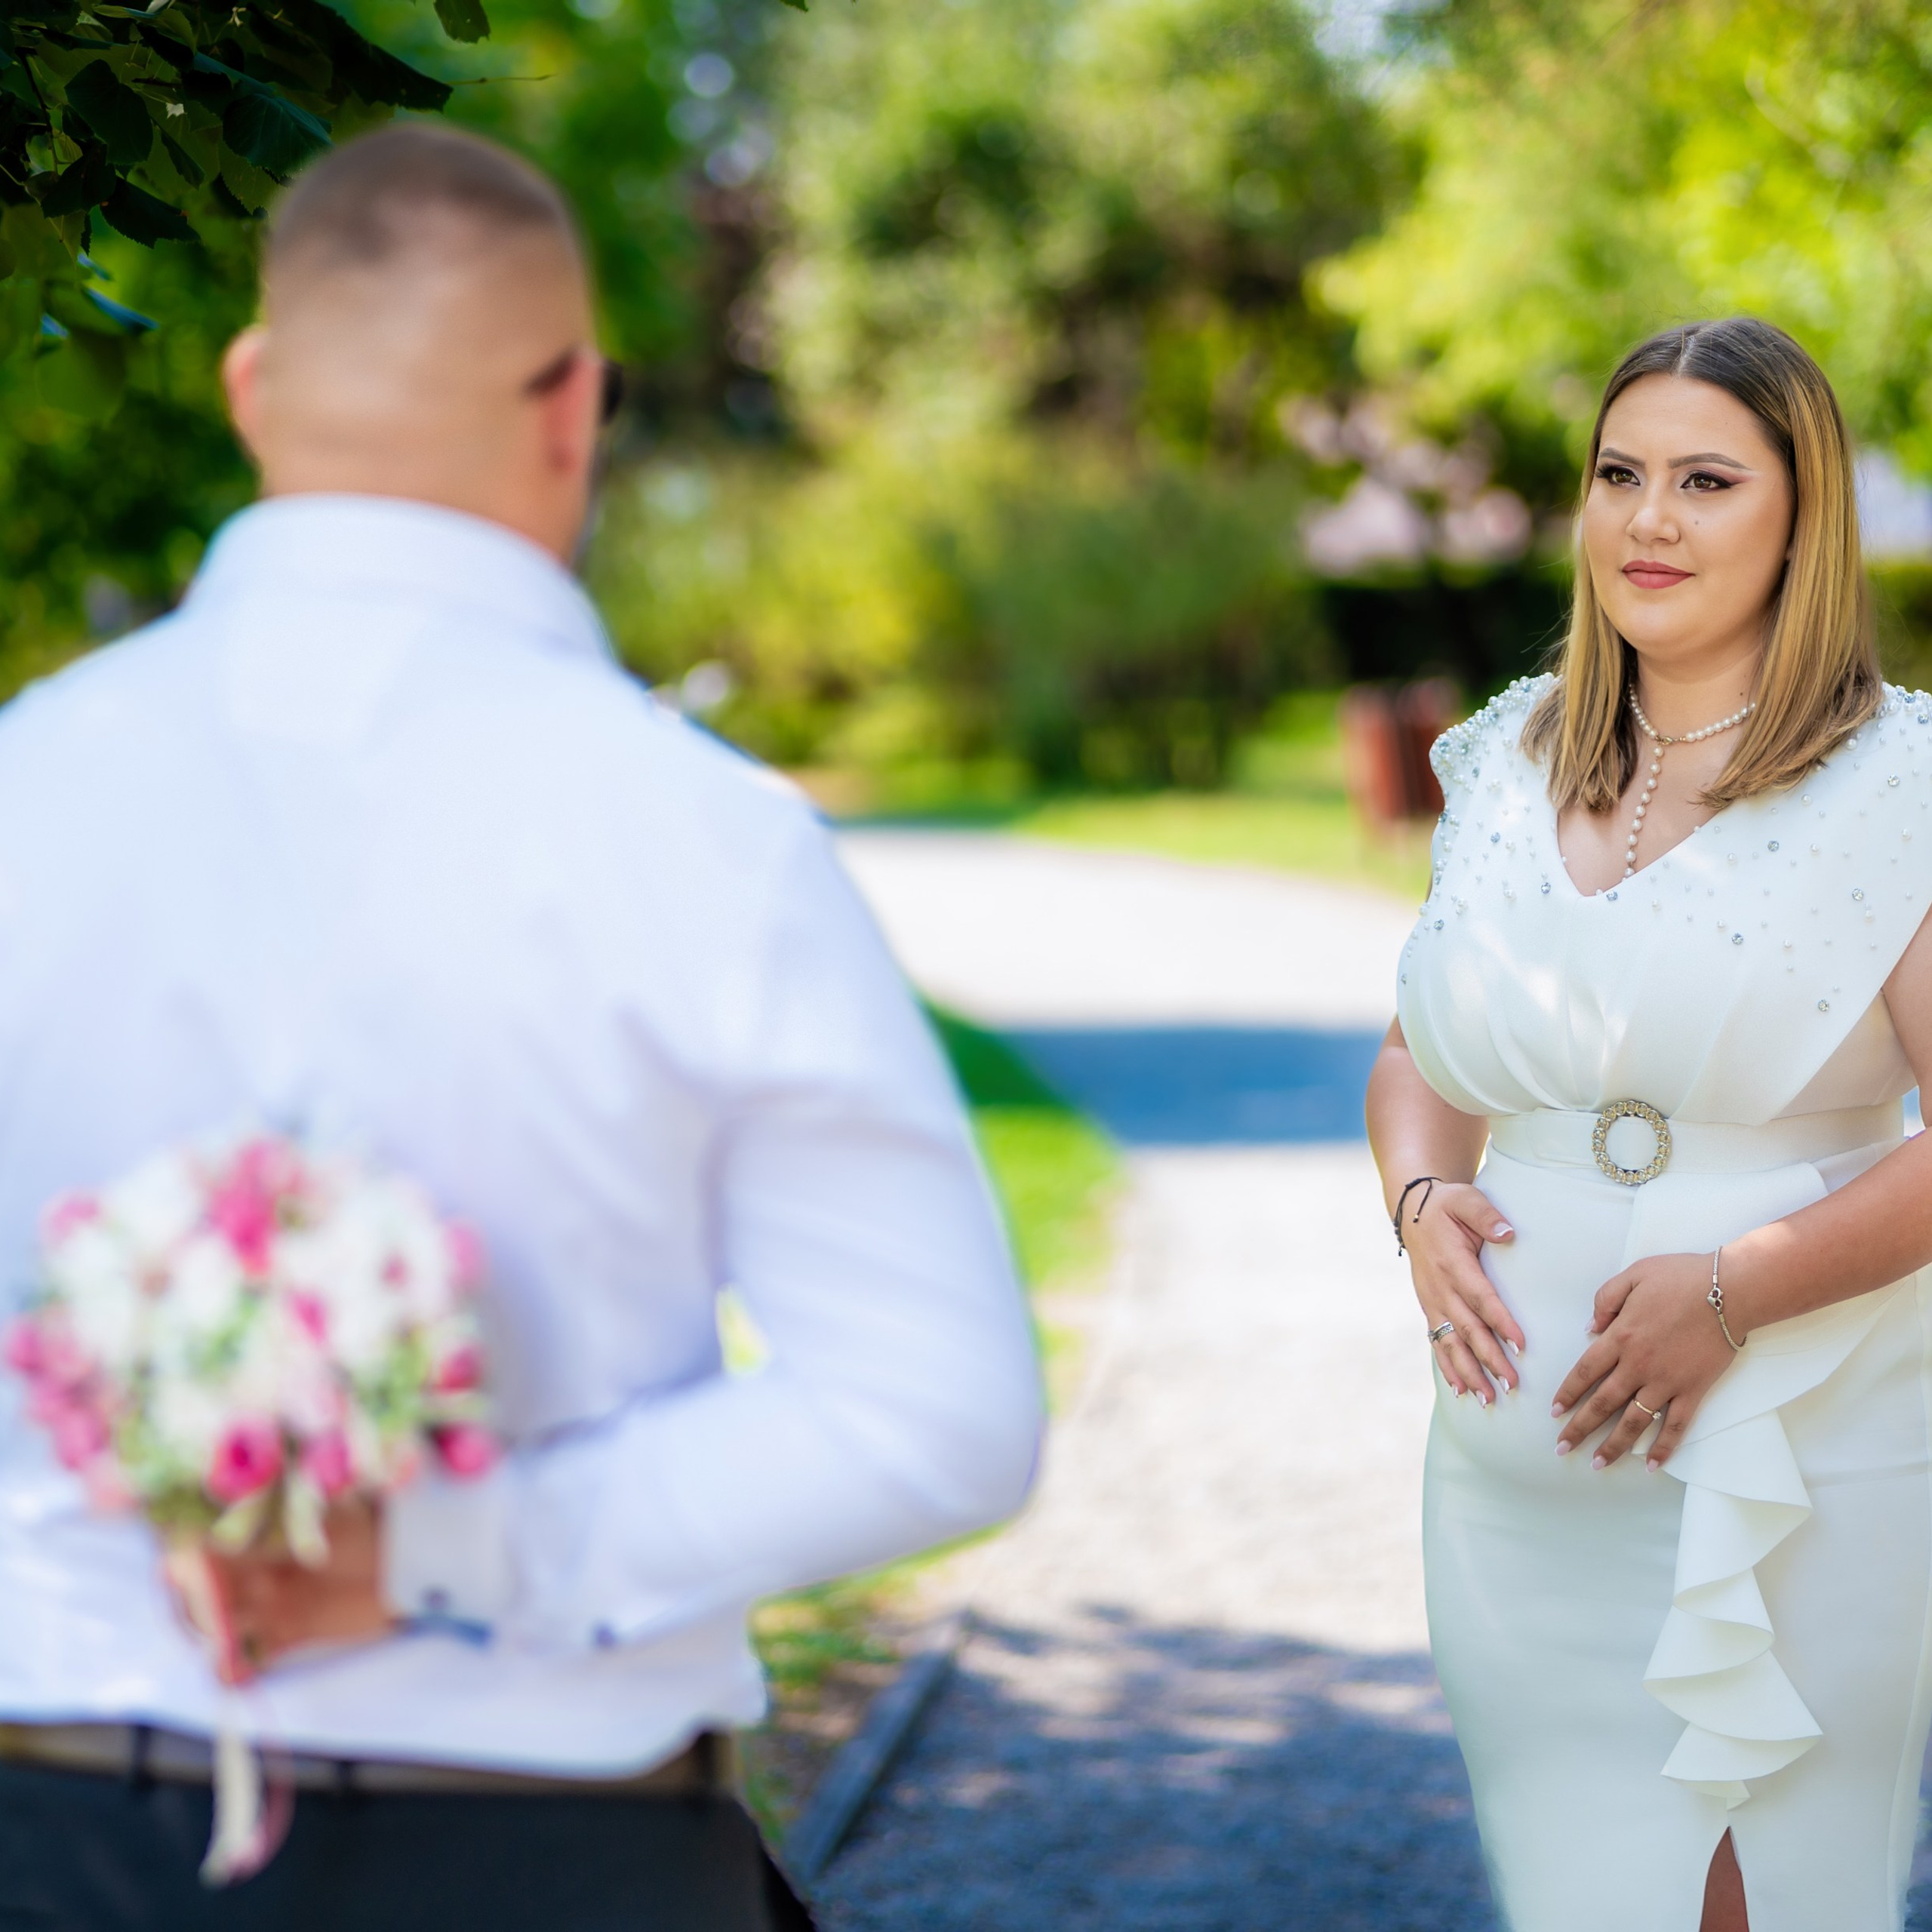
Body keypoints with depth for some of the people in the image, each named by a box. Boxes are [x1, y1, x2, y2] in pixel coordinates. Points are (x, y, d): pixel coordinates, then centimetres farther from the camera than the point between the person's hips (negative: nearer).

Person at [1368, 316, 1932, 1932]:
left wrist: (1734, 1289, -21)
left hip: (1800, 1475, -5)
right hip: (1524, 1477, 5)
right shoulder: (1512, 766, 10)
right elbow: (1420, 1059, 19)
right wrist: (1422, 1200, -2)